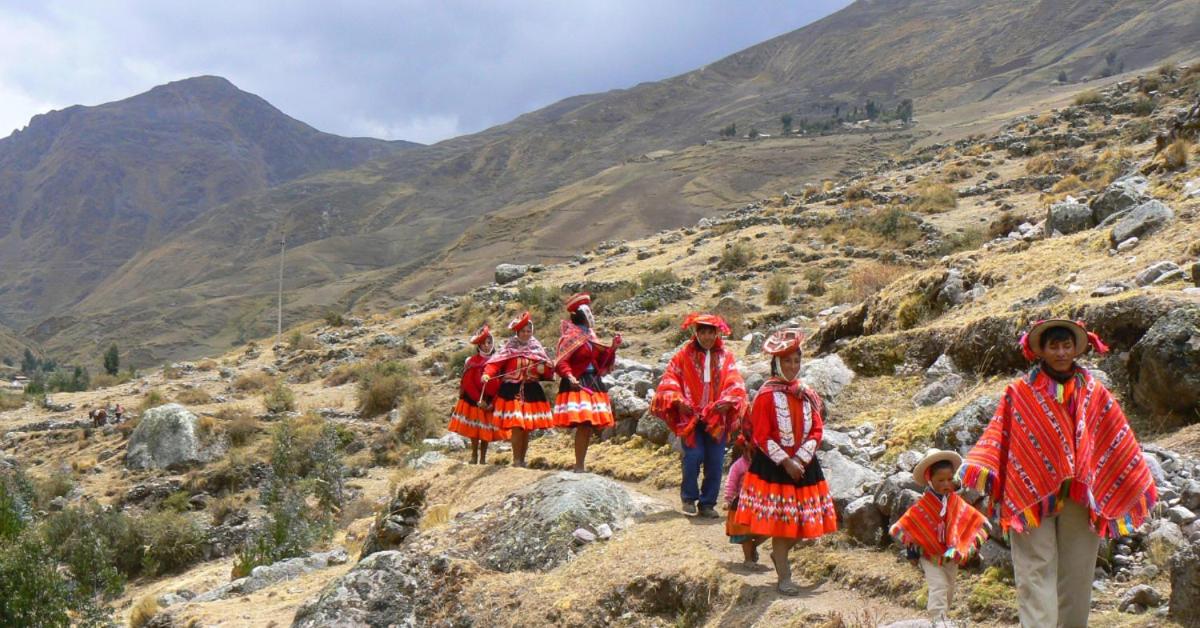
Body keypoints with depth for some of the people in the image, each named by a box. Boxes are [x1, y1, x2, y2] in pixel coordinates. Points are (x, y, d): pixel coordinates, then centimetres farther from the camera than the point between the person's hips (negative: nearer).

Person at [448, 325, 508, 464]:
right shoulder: (473, 361, -4)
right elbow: (468, 383, -8)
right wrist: (479, 400, -15)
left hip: (490, 402, 2)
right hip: (474, 401, -2)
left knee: (487, 431, 3)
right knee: (474, 430, 0)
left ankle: (483, 458, 11)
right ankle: (474, 456, 11)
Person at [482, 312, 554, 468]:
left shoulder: (537, 348, 10)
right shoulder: (510, 348, 0)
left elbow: (549, 370, 9)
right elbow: (495, 363, -11)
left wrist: (543, 369, -13)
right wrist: (487, 374, -28)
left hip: (532, 392, 4)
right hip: (512, 391, -4)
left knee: (527, 428, 7)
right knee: (517, 427, -12)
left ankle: (522, 460, 17)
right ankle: (516, 460, -3)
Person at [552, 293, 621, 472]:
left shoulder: (590, 335, 16)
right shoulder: (570, 336, -7)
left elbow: (601, 361, 17)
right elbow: (560, 362, -14)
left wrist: (613, 347, 6)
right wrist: (569, 376, -30)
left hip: (593, 383, 8)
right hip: (577, 384, -8)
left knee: (590, 425, 4)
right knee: (583, 424, -16)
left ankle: (580, 466, 12)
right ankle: (579, 467, -11)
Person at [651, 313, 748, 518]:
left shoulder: (726, 358, 9)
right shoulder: (684, 356, 5)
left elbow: (735, 384, 1)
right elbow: (669, 380, 1)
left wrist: (728, 401, -17)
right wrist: (677, 400, -14)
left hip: (717, 418, 2)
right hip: (690, 416, -2)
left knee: (715, 462, 1)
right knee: (693, 457, -10)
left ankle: (708, 503, 13)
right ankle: (689, 499, 9)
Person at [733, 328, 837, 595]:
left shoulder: (807, 395, 7)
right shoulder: (766, 395, -9)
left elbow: (817, 430, 4)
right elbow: (762, 436, -11)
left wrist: (799, 459, -9)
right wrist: (785, 462, -16)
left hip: (804, 463, 5)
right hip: (773, 465, -5)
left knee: (803, 520, 9)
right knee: (778, 521, -3)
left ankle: (780, 555, 35)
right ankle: (784, 577, 4)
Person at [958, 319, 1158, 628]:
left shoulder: (1094, 394, 11)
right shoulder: (1020, 392, 4)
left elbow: (1119, 442, 14)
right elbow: (998, 435, 0)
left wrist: (1139, 484, 14)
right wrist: (981, 471, -13)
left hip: (1080, 496, 3)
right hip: (1030, 495, -3)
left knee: (1076, 572, 6)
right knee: (1036, 571, -7)